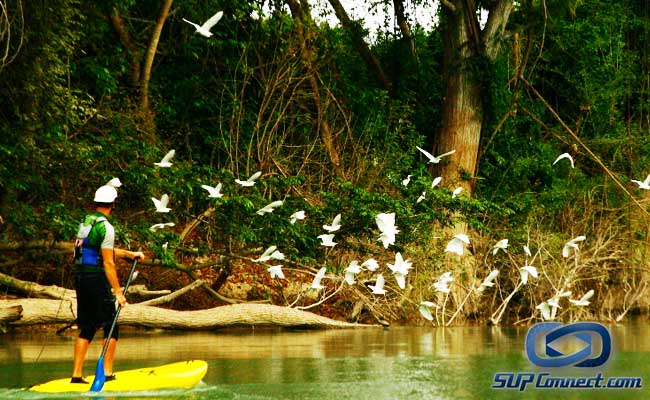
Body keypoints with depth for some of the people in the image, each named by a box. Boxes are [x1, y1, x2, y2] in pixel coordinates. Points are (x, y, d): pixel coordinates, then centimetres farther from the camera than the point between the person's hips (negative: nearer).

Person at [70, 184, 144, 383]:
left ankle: (77, 375, 9)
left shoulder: (86, 222, 13)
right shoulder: (105, 227, -13)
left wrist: (129, 254, 33)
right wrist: (118, 292, -13)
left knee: (86, 329, 12)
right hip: (96, 278, -8)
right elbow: (108, 263, -16)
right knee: (111, 328, 2)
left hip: (81, 277, 8)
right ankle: (107, 373, 2)